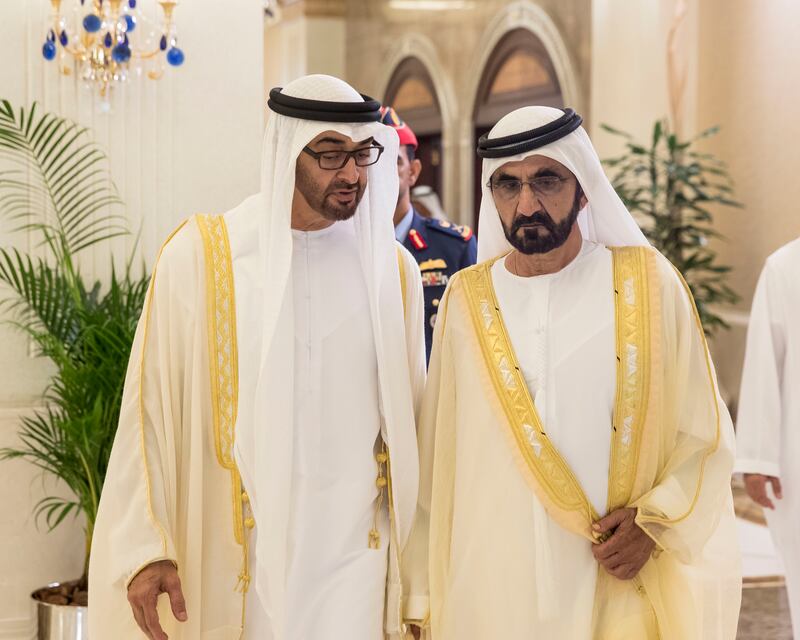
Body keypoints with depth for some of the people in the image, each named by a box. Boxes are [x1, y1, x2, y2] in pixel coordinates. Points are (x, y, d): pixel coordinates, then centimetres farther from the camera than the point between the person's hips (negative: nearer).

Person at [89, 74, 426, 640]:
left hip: (355, 553, 2)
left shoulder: (392, 268, 3)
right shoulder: (198, 258, -5)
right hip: (232, 554, -2)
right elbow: (151, 412, -4)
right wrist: (144, 551, -10)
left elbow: (409, 419, 9)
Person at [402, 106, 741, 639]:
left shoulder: (648, 285, -3)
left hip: (617, 596, -1)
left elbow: (707, 439, 1)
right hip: (489, 594, 1)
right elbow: (436, 458, 3)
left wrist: (656, 522, -13)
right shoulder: (468, 300, 1)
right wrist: (424, 596, 4)